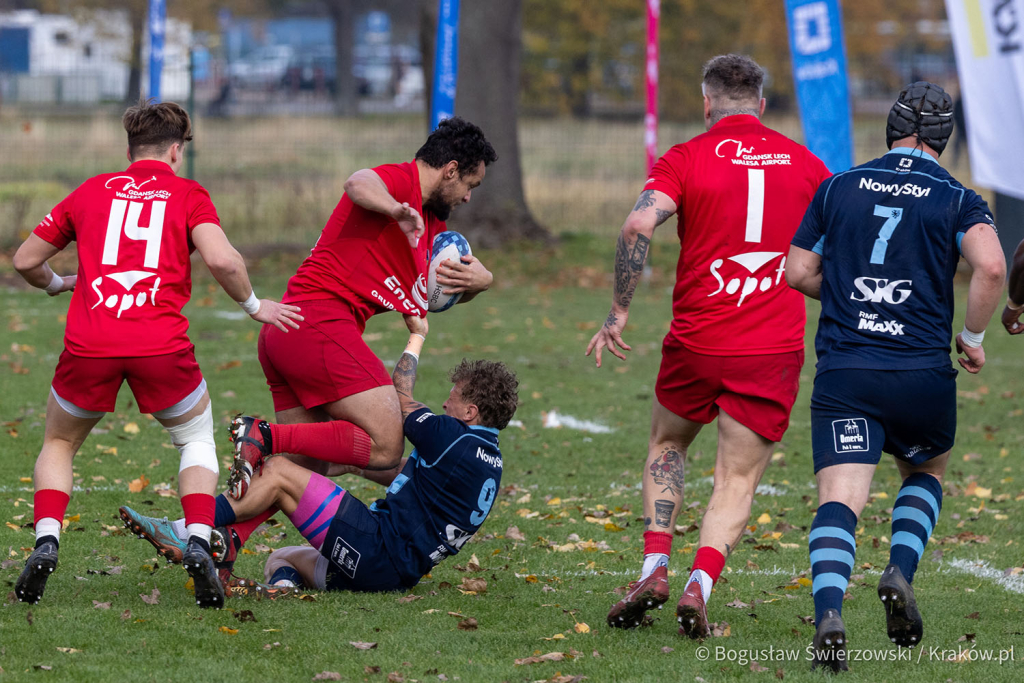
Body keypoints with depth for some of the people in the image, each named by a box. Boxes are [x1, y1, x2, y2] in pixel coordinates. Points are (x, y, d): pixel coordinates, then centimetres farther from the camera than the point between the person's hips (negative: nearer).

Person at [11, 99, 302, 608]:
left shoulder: (91, 191, 18)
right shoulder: (188, 194, 11)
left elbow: (25, 261, 23)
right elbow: (221, 259, -7)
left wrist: (57, 284, 44)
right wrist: (253, 305, 10)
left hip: (88, 344, 1)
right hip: (162, 346, -1)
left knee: (59, 445, 25)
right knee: (196, 437, 24)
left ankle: (45, 542, 1)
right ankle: (198, 543, 2)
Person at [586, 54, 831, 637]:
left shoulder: (688, 158, -2)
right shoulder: (804, 163, 6)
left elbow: (640, 224, -18)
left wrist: (619, 311, -12)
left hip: (696, 344, 0)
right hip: (773, 349, 0)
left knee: (667, 446, 25)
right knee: (738, 481, 5)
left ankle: (656, 568, 10)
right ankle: (700, 584, -17)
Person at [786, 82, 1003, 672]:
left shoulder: (839, 188, 9)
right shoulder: (958, 200, 3)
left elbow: (799, 273, 12)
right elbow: (991, 267, -15)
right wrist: (973, 336, 0)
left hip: (843, 373, 0)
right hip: (923, 374, 0)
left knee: (840, 499, -6)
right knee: (928, 471, 27)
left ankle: (829, 614, -30)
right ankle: (901, 574, 4)